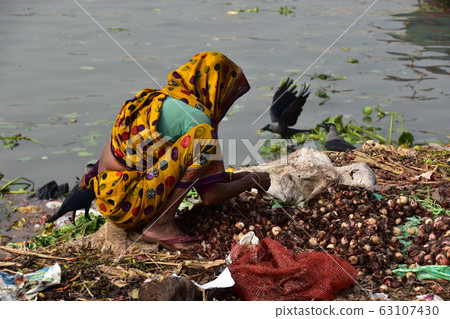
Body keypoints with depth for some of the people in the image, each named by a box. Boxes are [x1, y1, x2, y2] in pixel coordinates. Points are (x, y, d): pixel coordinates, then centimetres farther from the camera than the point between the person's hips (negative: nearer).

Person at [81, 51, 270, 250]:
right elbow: (211, 196, -13)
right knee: (203, 136, -18)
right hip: (127, 207, -9)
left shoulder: (156, 99, 13)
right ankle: (162, 223, -17)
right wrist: (251, 181, 4)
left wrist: (233, 177, 25)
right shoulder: (196, 118, -13)